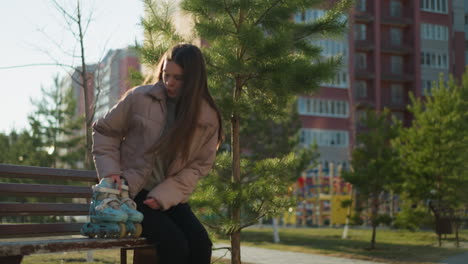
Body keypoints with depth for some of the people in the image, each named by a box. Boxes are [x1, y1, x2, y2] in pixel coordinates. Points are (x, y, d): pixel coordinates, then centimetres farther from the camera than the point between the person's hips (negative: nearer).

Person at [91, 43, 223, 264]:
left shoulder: (208, 117, -1)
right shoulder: (139, 98, -7)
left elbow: (199, 165, -2)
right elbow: (104, 131, 5)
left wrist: (165, 195, -15)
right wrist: (110, 170, -9)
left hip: (171, 197, 3)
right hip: (131, 192, -3)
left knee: (201, 244, -23)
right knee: (175, 244, -27)